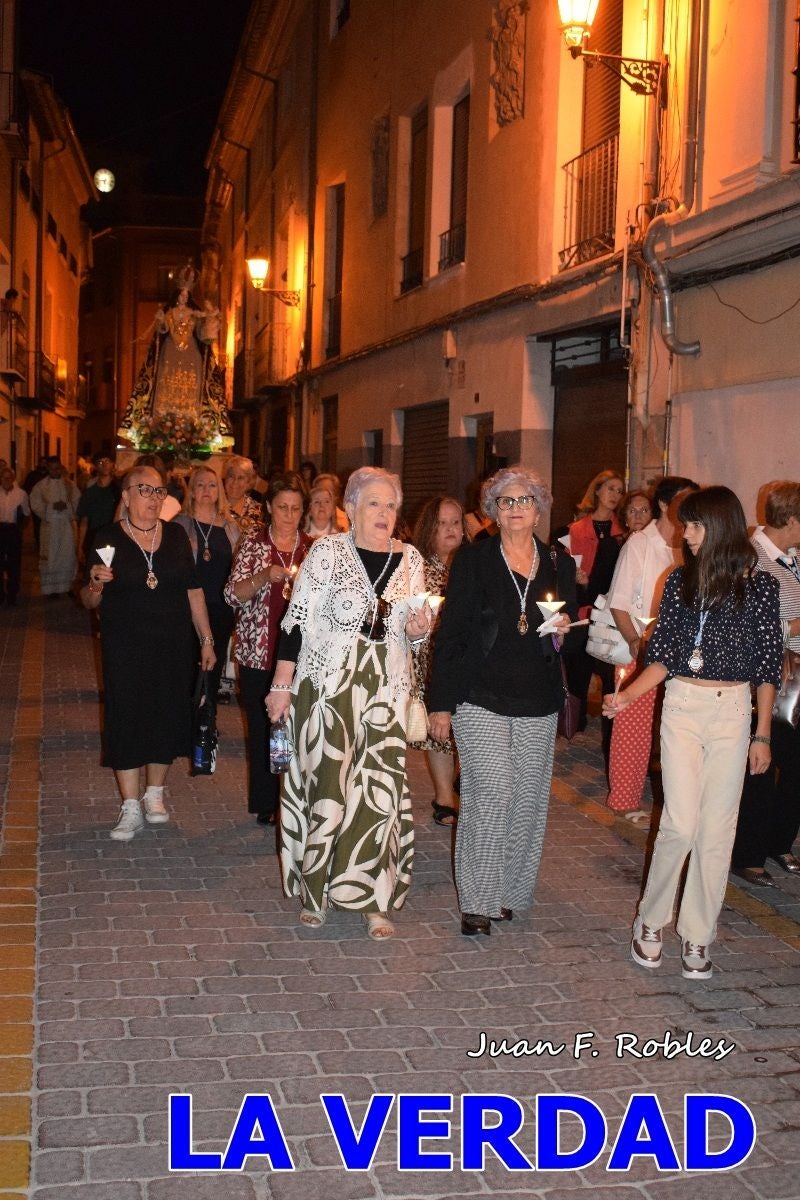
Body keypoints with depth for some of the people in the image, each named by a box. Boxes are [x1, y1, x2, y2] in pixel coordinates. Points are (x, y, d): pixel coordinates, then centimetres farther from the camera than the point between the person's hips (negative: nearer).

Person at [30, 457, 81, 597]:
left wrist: (67, 505, -17)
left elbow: (77, 501, 3)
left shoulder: (69, 484, 7)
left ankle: (64, 587, 11)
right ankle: (50, 588, 6)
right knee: (49, 557, -1)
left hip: (67, 524, 1)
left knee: (67, 556, 1)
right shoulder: (41, 485, 3)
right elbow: (36, 504, -4)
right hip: (49, 524, -1)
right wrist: (52, 506, -16)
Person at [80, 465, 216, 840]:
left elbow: (193, 590, 9)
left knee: (167, 716, 7)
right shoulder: (108, 538, -3)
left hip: (174, 644, 3)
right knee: (126, 720, -1)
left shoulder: (176, 535, 5)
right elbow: (89, 601, 1)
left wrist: (206, 639, 7)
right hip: (125, 647, -2)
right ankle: (130, 808, 7)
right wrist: (96, 585, -22)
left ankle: (154, 794, 25)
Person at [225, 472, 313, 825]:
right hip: (259, 651, -1)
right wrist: (265, 577, -20)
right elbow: (233, 594, -4)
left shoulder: (312, 548, 7)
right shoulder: (253, 542, 3)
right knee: (262, 726, 4)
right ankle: (266, 803, 15)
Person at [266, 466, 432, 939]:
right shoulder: (327, 551, -5)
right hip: (327, 684, -3)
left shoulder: (410, 560, 7)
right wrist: (283, 683, -7)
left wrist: (418, 629, -6)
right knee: (326, 783, 4)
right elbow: (297, 619, -4)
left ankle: (374, 898, 10)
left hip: (385, 690, 3)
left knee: (381, 787, -1)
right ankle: (316, 890, 21)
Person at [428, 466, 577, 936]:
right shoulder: (473, 559, 1)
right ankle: (478, 901, 0)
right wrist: (441, 703, -4)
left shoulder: (559, 565, 10)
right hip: (481, 699, -3)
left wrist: (563, 630, -4)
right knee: (491, 794, -11)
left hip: (538, 703, 4)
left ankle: (510, 892, 20)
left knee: (528, 799, 5)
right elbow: (450, 632, 0)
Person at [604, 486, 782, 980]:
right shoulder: (680, 581, 3)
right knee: (681, 824, -6)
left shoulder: (760, 585, -2)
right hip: (682, 706, 1)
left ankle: (697, 935, 15)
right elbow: (663, 656, 6)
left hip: (733, 711, -1)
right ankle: (651, 920, 13)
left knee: (717, 828, 3)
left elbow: (768, 666, 1)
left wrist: (762, 734, 0)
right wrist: (626, 696, -8)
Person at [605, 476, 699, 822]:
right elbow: (618, 602, -7)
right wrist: (635, 641, -17)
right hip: (641, 650, -4)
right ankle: (624, 800, 14)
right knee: (633, 727, 2)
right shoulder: (640, 543, -7)